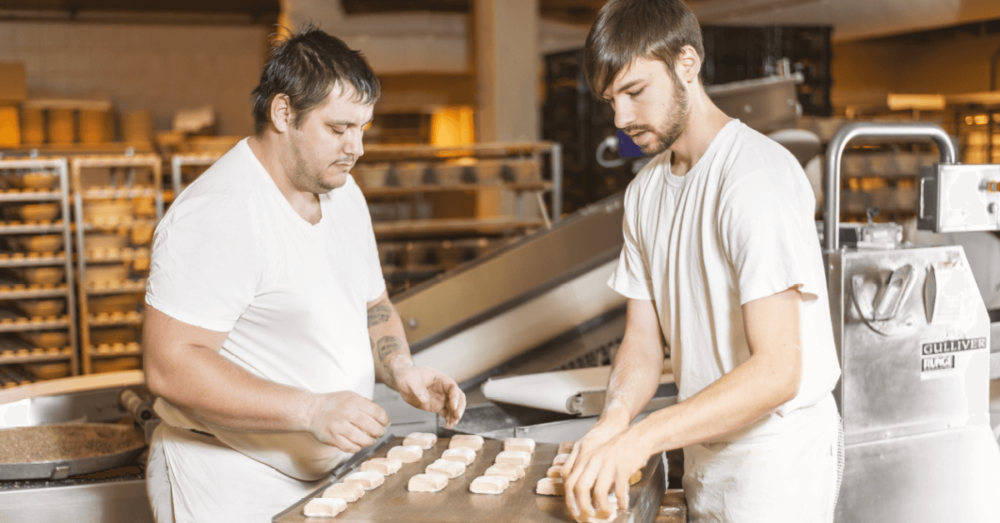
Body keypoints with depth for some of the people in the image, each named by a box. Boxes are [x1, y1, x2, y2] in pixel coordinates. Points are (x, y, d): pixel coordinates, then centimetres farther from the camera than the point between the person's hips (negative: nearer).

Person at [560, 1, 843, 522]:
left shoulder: (757, 176, -21)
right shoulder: (644, 190, 5)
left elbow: (777, 371, -28)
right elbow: (643, 338, 4)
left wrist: (641, 437, -35)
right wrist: (616, 414, -17)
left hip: (777, 450, -7)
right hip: (703, 448, 7)